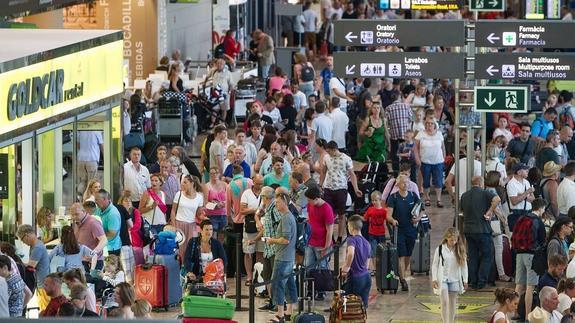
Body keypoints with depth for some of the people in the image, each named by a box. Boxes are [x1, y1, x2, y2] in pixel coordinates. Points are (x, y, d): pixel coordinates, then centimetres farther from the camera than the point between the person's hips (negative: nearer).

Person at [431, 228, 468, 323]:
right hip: (442, 279, -2)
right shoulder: (440, 249, -6)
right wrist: (434, 279, -6)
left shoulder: (460, 250, -1)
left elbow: (464, 265, 5)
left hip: (455, 280, 2)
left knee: (452, 303, 8)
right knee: (444, 302, -11)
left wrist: (465, 280, 3)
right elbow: (435, 265, -1)